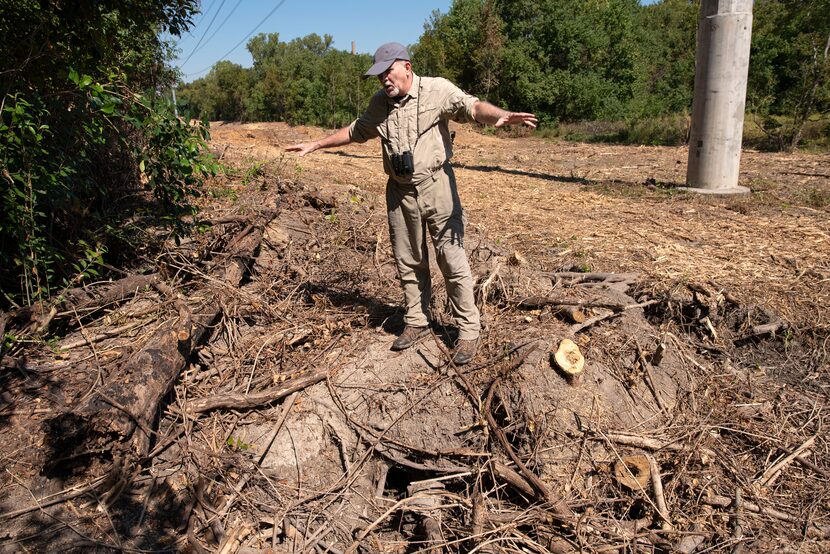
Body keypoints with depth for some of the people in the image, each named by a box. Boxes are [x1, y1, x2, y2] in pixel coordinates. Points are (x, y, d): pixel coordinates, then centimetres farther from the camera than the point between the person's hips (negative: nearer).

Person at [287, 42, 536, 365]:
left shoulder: (437, 90, -9)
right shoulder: (379, 103, 9)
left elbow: (472, 107, -24)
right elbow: (355, 131, 24)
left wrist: (501, 116, -46)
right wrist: (315, 145, 27)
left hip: (436, 185, -5)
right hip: (399, 192, 6)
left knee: (452, 259, -4)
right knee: (408, 262, 13)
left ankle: (468, 331, 7)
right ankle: (416, 323, 28)